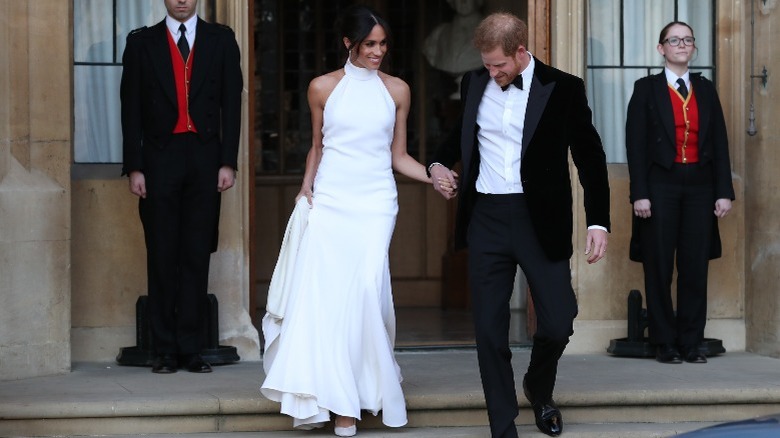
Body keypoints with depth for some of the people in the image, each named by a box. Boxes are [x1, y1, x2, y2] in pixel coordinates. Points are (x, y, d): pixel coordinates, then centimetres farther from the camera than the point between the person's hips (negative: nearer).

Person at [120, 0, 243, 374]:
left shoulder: (221, 39, 9)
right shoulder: (141, 42, 7)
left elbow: (231, 102, 5)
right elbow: (131, 109, 4)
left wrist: (228, 162, -3)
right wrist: (134, 168, -3)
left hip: (205, 160, 0)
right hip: (159, 160, 0)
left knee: (197, 256, 1)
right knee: (162, 257, 2)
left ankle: (191, 349, 5)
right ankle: (165, 350, 7)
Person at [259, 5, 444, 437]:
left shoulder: (397, 90, 8)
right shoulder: (323, 88, 7)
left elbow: (399, 156, 11)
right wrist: (305, 189, 4)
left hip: (374, 202, 0)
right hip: (328, 201, 1)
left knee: (366, 286, -14)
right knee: (320, 292, -10)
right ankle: (321, 394, 0)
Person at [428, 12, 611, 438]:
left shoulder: (562, 89, -3)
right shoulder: (474, 84, 7)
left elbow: (590, 156, 1)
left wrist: (598, 222, -4)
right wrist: (438, 162, 5)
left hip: (541, 221, -2)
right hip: (486, 220, 3)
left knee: (558, 323, -2)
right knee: (489, 329, 2)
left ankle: (539, 390, 30)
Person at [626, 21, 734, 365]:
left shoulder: (706, 90, 12)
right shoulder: (646, 89, 3)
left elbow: (720, 143, 9)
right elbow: (636, 144, -2)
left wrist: (724, 191, 1)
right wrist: (640, 194, -11)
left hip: (700, 185, 3)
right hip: (661, 185, -3)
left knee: (696, 267, 2)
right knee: (659, 267, 0)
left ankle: (691, 343, 8)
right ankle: (664, 343, 7)